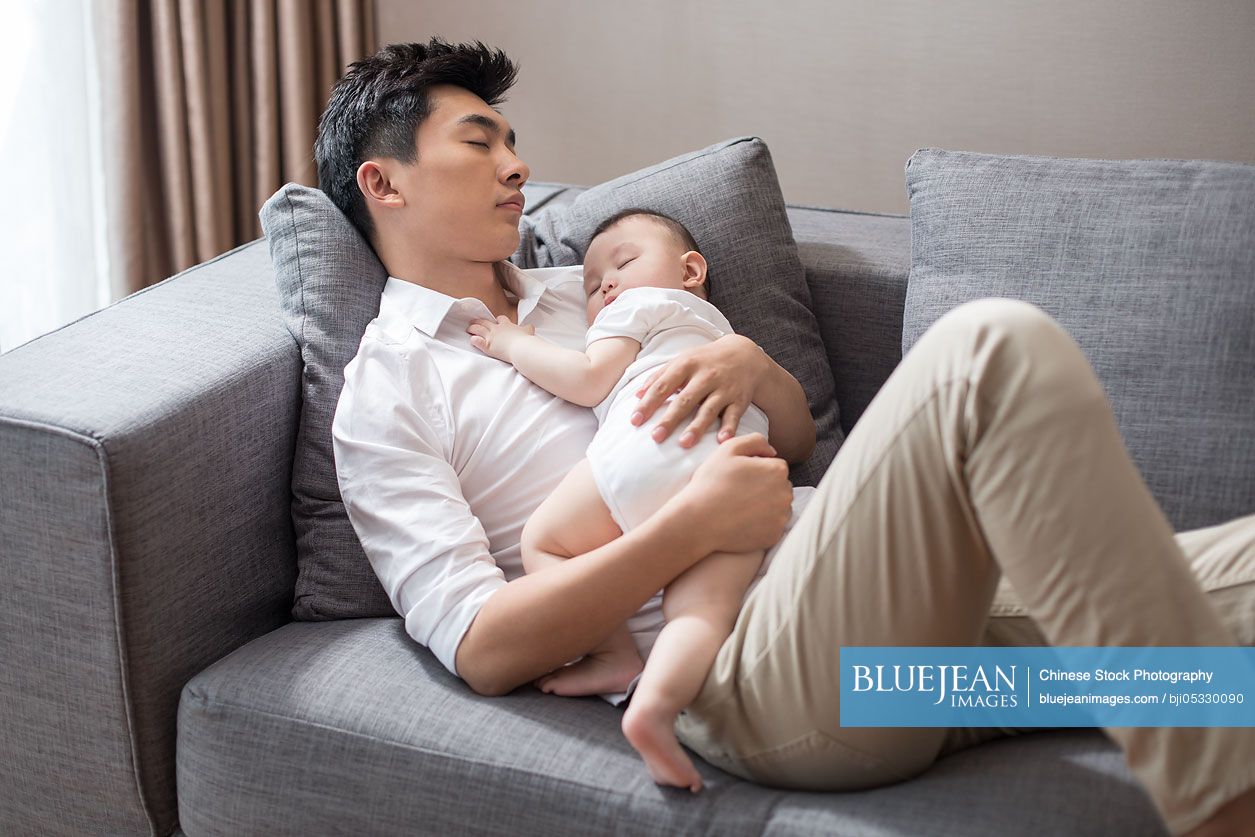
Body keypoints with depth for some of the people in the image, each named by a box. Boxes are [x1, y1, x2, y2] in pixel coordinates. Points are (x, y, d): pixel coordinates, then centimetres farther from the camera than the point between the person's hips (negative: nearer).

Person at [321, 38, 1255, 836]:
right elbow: (479, 646, -5)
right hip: (739, 676, -7)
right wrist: (695, 524, -15)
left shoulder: (579, 293, 28)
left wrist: (749, 363, 5)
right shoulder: (385, 396, 8)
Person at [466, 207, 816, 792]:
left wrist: (515, 344, 25)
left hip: (656, 444, -5)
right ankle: (657, 700, -43)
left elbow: (591, 381, 13)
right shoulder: (717, 329, 48)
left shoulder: (639, 304, 25)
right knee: (704, 608, -15)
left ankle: (617, 657, -10)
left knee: (544, 541, 7)